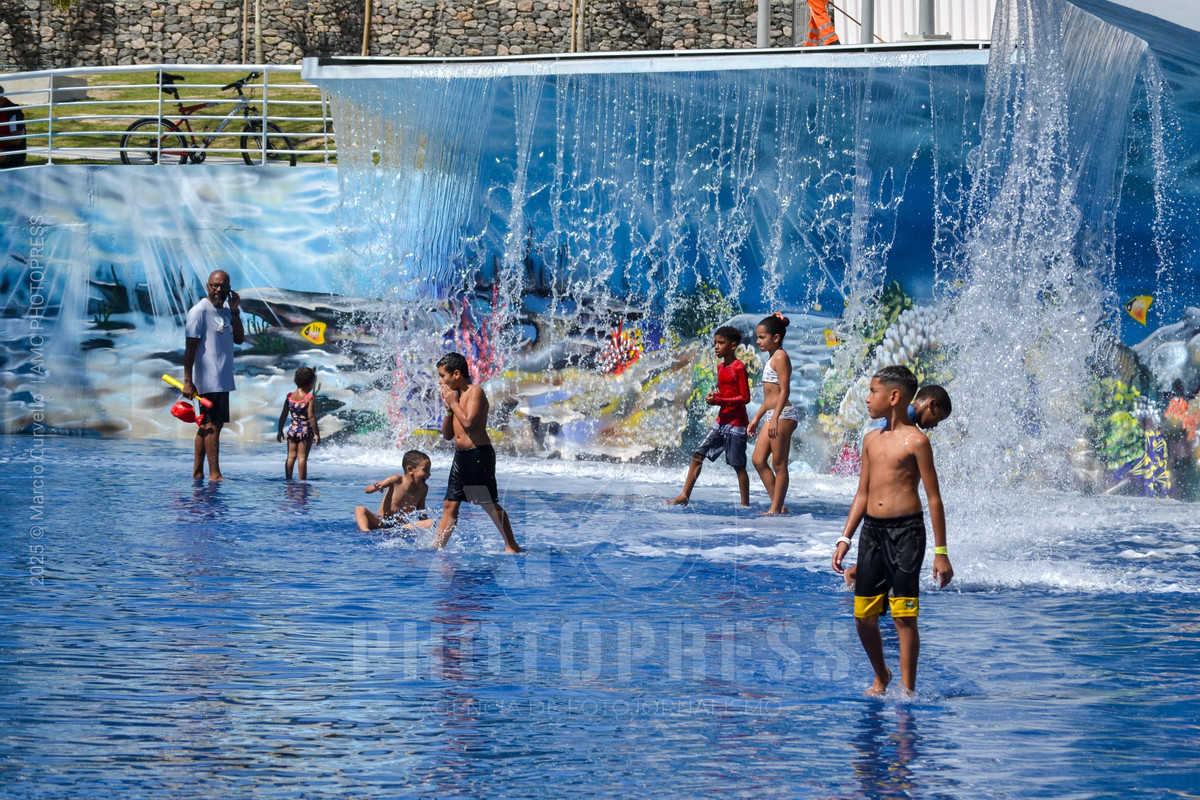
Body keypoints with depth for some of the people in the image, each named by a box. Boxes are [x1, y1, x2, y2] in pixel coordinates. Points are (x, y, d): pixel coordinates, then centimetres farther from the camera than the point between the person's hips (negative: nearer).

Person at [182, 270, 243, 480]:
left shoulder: (227, 312, 16)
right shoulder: (200, 311, -9)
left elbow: (239, 339, 9)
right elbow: (190, 347, -12)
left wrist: (235, 311, 1)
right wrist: (187, 381, -16)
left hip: (223, 379, 9)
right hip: (210, 379, -9)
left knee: (207, 425, 11)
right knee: (213, 425, -11)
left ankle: (197, 472, 16)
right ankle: (214, 474, -12)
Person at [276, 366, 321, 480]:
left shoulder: (289, 397, 4)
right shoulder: (309, 399, -12)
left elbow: (283, 415, 7)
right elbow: (311, 417, -16)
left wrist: (280, 431, 16)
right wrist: (316, 434, -12)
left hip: (292, 429, 5)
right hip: (305, 430, -5)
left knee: (291, 457, 10)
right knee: (302, 457, -2)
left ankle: (288, 479, 13)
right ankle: (302, 480, -1)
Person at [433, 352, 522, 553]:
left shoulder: (475, 391, -9)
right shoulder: (455, 395, 15)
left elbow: (468, 422, -23)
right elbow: (447, 434, 16)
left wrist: (453, 402, -11)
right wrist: (448, 408, 3)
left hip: (479, 454, -9)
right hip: (460, 455, 9)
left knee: (490, 504, -5)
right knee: (450, 505, 8)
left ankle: (512, 546, 1)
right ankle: (437, 546, 9)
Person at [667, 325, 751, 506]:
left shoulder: (738, 367, -13)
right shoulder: (720, 367, 13)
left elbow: (745, 397, -15)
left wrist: (719, 401, -20)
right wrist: (715, 395, 3)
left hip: (736, 422, -8)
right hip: (721, 421, 8)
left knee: (738, 464, -2)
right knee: (698, 453, 2)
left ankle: (745, 504, 6)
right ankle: (684, 496, 4)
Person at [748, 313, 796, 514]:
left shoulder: (780, 356, -10)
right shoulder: (771, 358, 19)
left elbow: (784, 390, -18)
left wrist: (775, 418, -25)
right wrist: (757, 418, 25)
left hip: (783, 414, -10)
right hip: (772, 415, 10)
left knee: (779, 464, -5)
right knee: (758, 460, 8)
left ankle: (776, 508, -1)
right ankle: (778, 505, 10)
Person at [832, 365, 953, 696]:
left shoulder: (915, 441, -7)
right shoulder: (871, 440, 13)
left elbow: (934, 498, -6)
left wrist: (940, 552, -8)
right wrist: (845, 538, 13)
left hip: (905, 532, -7)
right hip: (871, 531, 7)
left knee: (903, 615, -6)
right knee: (863, 614, 8)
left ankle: (907, 687, 1)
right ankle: (880, 676, 28)